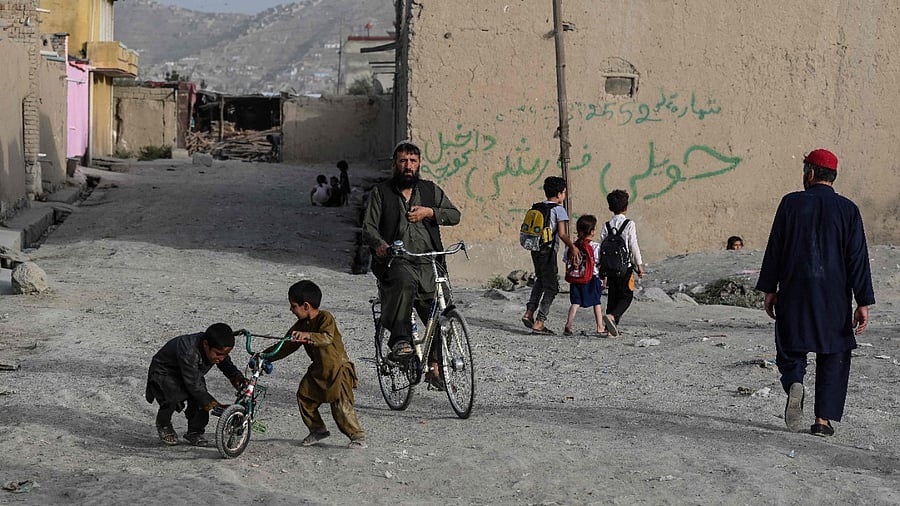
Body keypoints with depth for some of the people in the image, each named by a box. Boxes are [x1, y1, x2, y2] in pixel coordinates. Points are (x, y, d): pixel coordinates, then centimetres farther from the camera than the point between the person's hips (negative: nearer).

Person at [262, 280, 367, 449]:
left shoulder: (325, 318, -19)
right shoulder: (301, 325, 4)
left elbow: (327, 338, -39)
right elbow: (287, 345, 8)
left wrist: (308, 336, -55)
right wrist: (265, 356, 1)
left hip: (338, 368, -8)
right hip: (318, 369, 8)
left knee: (341, 405, -13)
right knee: (304, 396, 4)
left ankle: (358, 436, 0)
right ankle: (318, 430, 20)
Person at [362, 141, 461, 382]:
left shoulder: (430, 190, 17)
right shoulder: (381, 192, 10)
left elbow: (454, 215, 13)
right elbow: (368, 227, 2)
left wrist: (429, 212, -5)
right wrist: (380, 244, -20)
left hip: (428, 264, 3)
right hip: (396, 261, -3)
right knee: (404, 281, -39)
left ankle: (435, 367, 15)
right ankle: (399, 339, -35)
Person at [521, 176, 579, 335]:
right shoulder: (559, 209, -9)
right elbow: (562, 234, -16)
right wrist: (573, 247, -3)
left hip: (535, 249, 7)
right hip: (548, 251, -7)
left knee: (541, 280, 28)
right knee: (551, 287, 3)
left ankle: (529, 312, 18)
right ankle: (539, 323, -1)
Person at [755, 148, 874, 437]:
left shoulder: (791, 203, -1)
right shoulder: (848, 209, 1)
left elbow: (774, 249, 0)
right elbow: (858, 259, -1)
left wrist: (769, 289, 8)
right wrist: (863, 302, 0)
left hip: (794, 293, 0)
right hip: (835, 298, 1)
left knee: (790, 348, 13)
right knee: (833, 355, 10)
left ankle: (794, 383, -18)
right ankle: (824, 419, 4)